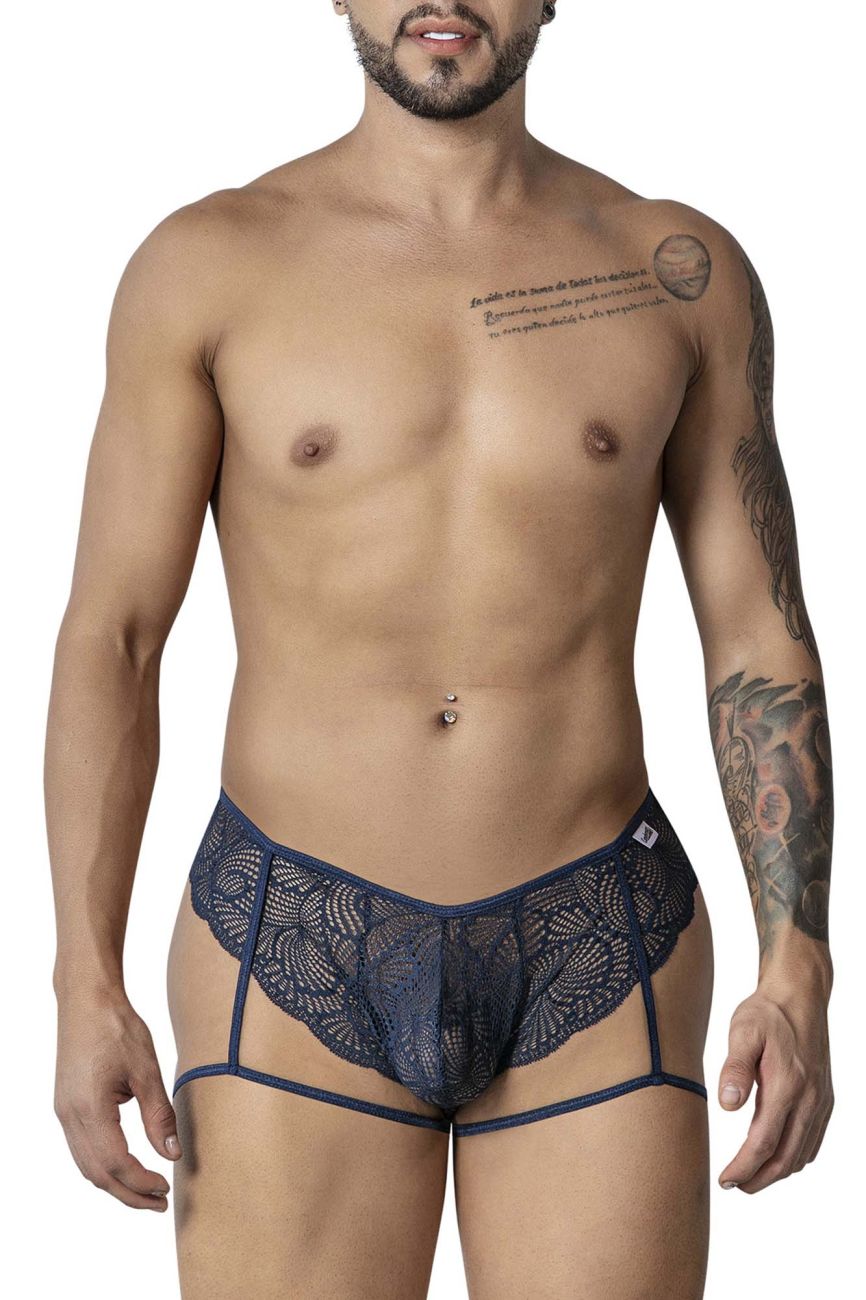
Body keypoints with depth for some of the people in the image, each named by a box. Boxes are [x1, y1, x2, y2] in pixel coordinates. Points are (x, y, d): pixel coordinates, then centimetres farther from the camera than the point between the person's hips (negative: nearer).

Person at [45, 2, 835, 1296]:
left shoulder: (679, 271, 3)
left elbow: (760, 641, 4)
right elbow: (108, 640, -1)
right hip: (299, 959, -1)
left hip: (596, 957, 1)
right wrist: (85, 988, -9)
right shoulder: (207, 266, -1)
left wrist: (800, 975, -5)